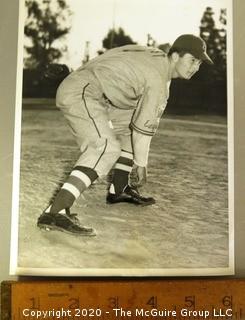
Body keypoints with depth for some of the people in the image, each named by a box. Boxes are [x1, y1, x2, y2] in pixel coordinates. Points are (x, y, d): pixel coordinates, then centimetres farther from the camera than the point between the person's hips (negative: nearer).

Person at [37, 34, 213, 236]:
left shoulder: (155, 56, 16)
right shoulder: (158, 80, -15)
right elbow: (144, 126, -11)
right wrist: (141, 164, 2)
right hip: (80, 93, -11)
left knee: (128, 124, 20)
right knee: (107, 148, -27)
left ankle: (118, 189, 23)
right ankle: (55, 213, -37)